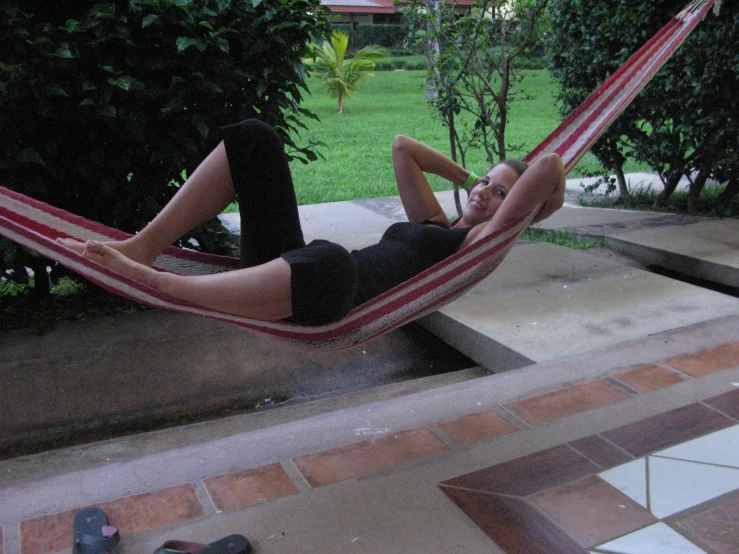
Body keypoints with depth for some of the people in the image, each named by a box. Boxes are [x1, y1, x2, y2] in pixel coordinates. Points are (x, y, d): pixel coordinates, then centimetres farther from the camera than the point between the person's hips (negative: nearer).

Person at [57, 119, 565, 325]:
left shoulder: (479, 243, 8)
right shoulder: (433, 223, 28)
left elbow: (550, 165, -1)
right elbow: (403, 147, 38)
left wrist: (549, 202, 18)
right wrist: (469, 176, 40)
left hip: (336, 302, -7)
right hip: (298, 271, 8)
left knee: (329, 262, -47)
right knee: (253, 140, 1)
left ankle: (151, 280, -33)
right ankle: (145, 245, -13)